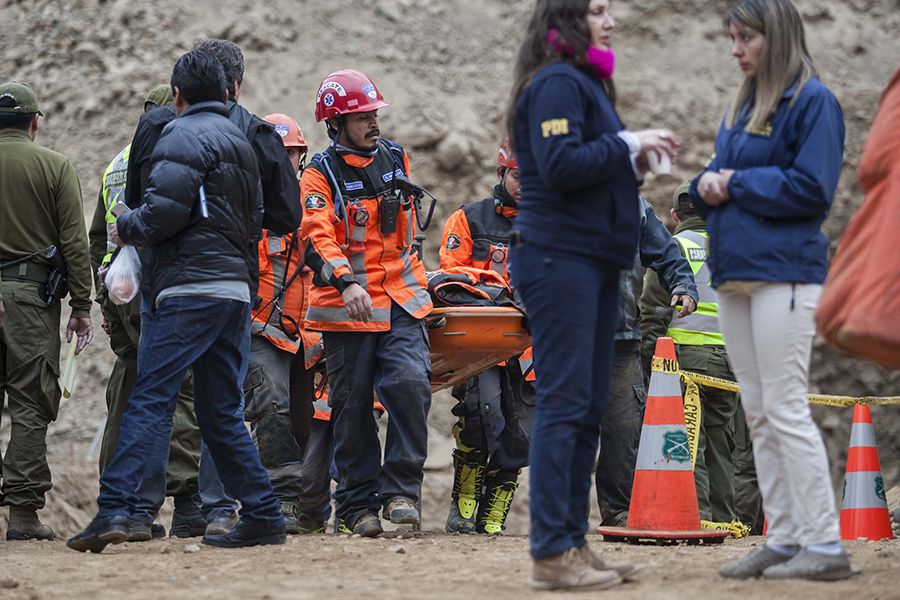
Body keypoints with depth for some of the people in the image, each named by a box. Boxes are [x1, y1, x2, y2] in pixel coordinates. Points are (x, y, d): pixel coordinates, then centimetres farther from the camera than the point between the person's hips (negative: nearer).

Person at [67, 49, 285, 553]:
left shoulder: (183, 136, -5)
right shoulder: (242, 143, 23)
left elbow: (165, 210, -16)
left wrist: (127, 229, 1)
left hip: (191, 289, -8)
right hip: (237, 290, 8)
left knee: (150, 400, -13)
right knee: (221, 413, 12)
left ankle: (114, 510, -22)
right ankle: (263, 517, 9)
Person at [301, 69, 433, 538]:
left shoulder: (396, 159, 10)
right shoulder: (319, 177, -5)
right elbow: (319, 238, -19)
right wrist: (346, 282, -36)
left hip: (401, 303, 3)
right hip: (346, 307, -3)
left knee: (410, 385, -15)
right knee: (352, 406, 2)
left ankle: (400, 490, -8)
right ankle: (358, 504, 12)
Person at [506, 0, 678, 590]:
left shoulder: (585, 84, 21)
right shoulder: (556, 83, -11)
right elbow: (559, 164, -22)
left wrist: (633, 164, 4)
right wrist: (628, 144, -14)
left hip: (594, 263, 10)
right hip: (560, 259, -10)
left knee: (588, 407, 11)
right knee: (563, 403, -10)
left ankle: (574, 543, 15)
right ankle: (552, 553, -9)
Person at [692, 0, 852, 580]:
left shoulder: (812, 101, -7)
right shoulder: (743, 107, 18)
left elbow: (812, 187, -16)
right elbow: (719, 181, 21)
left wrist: (737, 182, -10)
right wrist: (709, 183, -2)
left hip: (783, 272, -8)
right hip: (735, 272, 8)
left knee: (785, 411, -10)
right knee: (759, 414, 8)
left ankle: (825, 544, -7)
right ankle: (784, 539, 13)